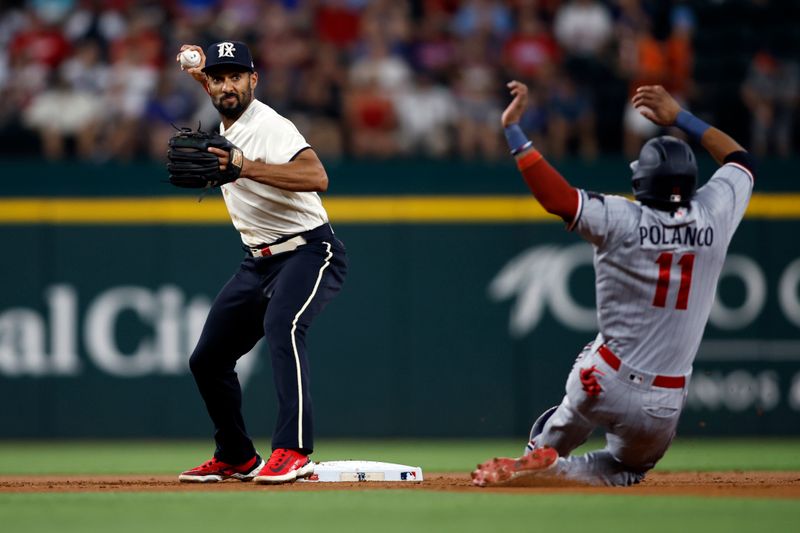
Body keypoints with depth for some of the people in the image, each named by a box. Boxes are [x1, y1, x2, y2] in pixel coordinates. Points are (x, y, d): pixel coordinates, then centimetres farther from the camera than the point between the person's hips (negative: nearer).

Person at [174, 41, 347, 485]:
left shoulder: (269, 126, -18)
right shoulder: (227, 123, 8)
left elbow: (317, 176, -36)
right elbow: (220, 93, 36)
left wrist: (246, 167, -40)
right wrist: (200, 67, 22)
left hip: (309, 253, -9)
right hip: (259, 261, 9)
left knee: (281, 326, -36)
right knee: (207, 359, 11)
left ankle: (293, 451, -44)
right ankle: (237, 458, 29)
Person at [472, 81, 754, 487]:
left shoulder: (623, 221, -15)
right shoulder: (714, 217, -4)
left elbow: (554, 195, -23)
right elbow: (740, 160, 15)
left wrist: (513, 129, -19)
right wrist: (678, 117, 20)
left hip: (604, 381, 0)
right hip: (663, 406, 1)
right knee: (626, 469, 24)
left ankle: (538, 454, 7)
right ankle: (552, 469, -6)